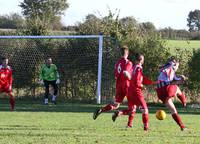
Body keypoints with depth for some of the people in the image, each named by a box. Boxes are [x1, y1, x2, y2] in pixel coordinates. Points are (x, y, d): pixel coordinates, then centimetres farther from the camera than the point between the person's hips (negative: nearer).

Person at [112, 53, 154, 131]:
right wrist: (142, 86, -5)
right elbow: (136, 82, -22)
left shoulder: (134, 67, 14)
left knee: (131, 110, 17)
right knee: (144, 109, 2)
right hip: (136, 91, -8)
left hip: (130, 91, 8)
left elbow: (143, 79, 18)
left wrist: (152, 82, 15)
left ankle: (118, 113, -3)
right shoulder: (139, 68, -15)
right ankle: (146, 126, 3)